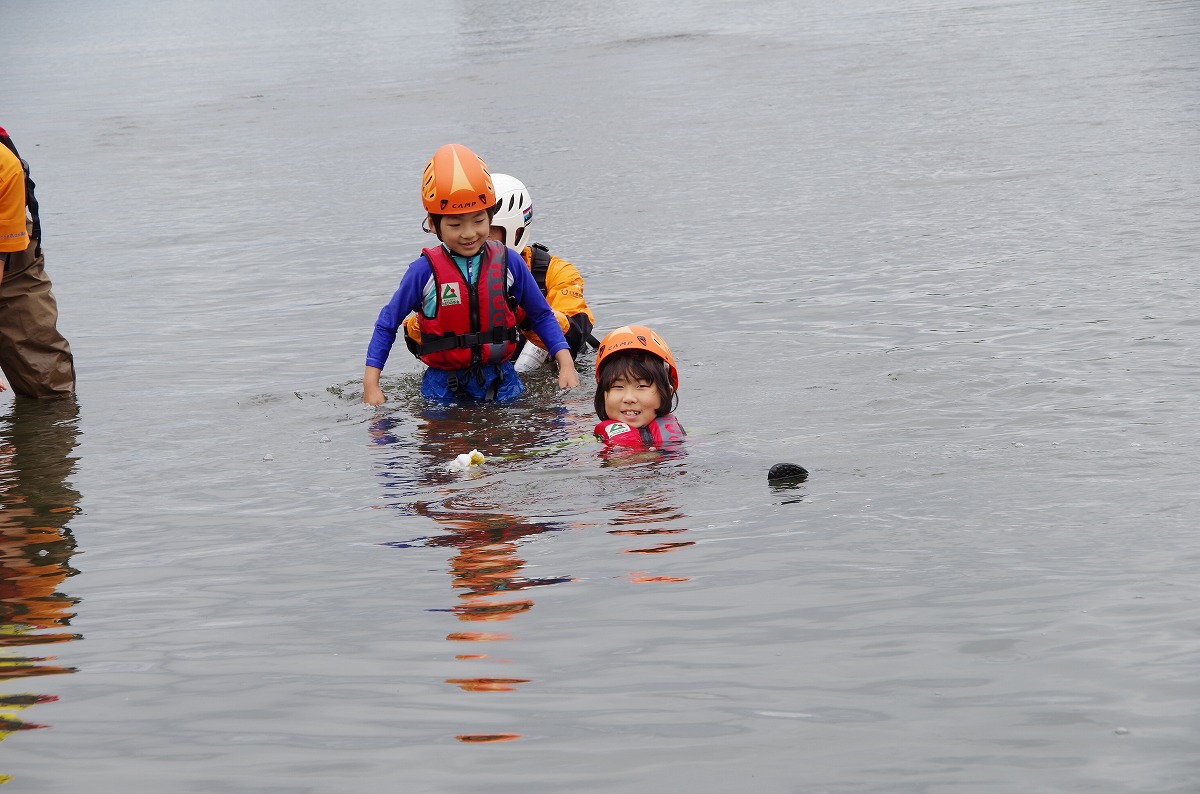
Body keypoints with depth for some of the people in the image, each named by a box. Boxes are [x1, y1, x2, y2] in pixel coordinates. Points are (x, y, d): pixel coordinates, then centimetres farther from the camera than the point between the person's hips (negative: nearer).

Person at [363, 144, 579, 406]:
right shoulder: (425, 271, -7)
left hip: (501, 382, 2)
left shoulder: (508, 263, -1)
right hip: (443, 389, -2)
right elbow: (387, 324, 1)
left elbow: (541, 315, 10)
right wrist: (371, 385, -5)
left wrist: (566, 364, -1)